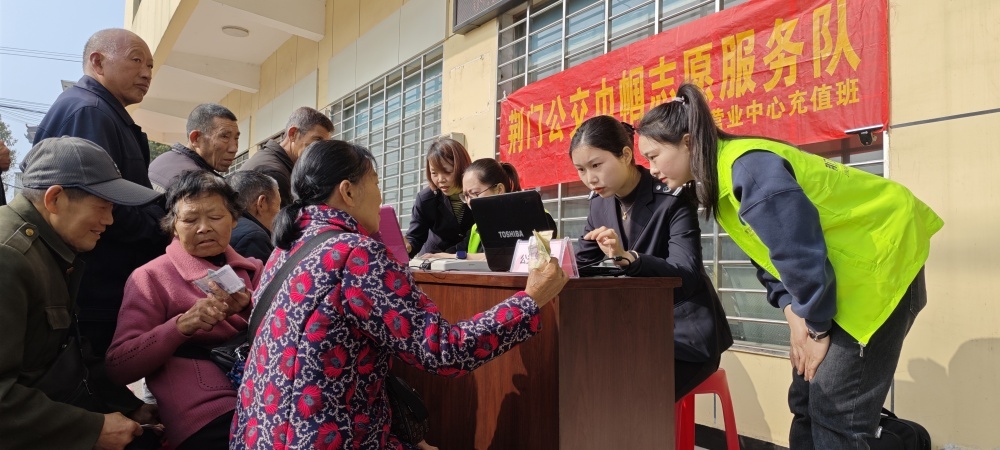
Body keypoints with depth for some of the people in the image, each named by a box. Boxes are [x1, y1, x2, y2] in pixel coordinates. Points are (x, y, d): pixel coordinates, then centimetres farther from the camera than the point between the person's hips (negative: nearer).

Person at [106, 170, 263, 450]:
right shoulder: (151, 277, 5)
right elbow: (118, 367, -1)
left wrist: (251, 310, -11)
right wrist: (180, 325, -15)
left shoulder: (252, 270, 13)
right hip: (209, 416, -4)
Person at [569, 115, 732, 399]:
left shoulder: (672, 198, -17)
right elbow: (581, 263, 6)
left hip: (684, 331, -6)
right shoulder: (600, 202, 2)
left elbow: (688, 275, -25)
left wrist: (627, 257, -40)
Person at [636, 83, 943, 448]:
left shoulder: (748, 168, -27)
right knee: (806, 403, 9)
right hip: (843, 268, 9)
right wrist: (793, 312, -4)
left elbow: (800, 251, -26)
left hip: (880, 258, -9)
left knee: (833, 414, -9)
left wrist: (816, 328, -14)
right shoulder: (719, 178, 3)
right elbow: (769, 252, 8)